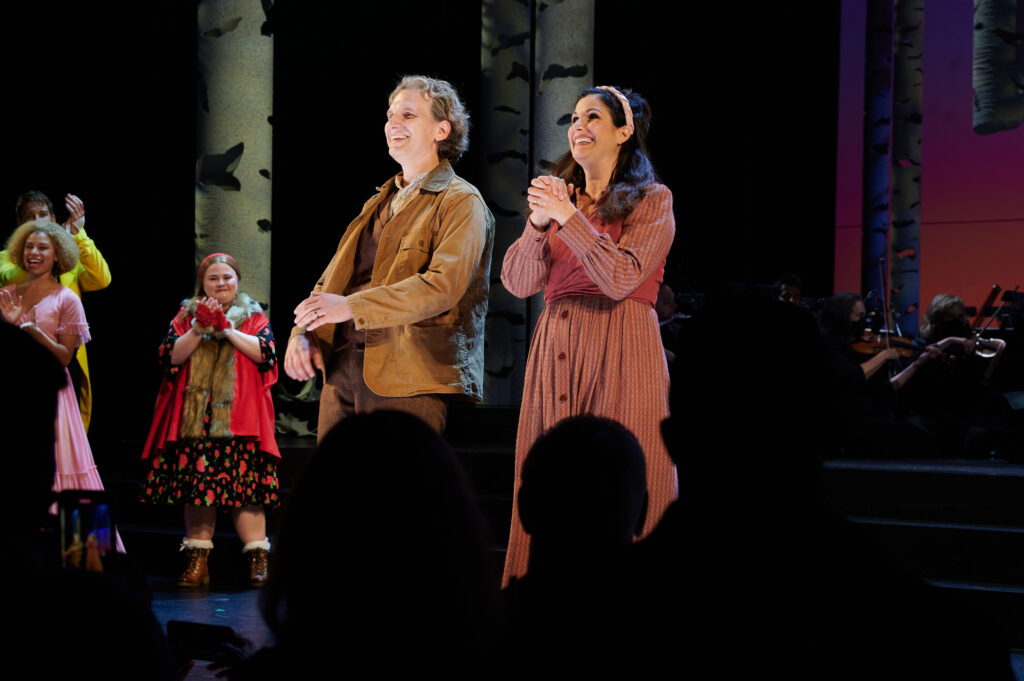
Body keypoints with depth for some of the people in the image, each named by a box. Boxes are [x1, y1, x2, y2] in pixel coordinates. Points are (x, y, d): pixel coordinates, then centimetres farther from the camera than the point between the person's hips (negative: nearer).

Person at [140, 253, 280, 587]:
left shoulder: (254, 317, 12)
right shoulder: (186, 315, 14)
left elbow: (264, 351, -5)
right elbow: (171, 356, 0)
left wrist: (227, 329, -11)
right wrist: (199, 329, -11)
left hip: (239, 420, -2)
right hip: (195, 419, 2)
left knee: (244, 485, -9)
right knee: (196, 486, -1)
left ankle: (257, 560, -7)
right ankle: (197, 561, 4)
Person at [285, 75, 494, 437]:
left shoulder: (462, 202, 0)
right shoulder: (378, 204, 25)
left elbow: (444, 286, -15)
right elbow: (331, 280, 21)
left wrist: (352, 306, -22)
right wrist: (302, 332, 1)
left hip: (406, 380, -7)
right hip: (340, 371, 7)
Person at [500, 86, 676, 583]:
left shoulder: (652, 201, 3)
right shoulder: (559, 195, 18)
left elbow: (622, 279, -12)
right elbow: (518, 282, 7)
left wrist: (568, 217, -14)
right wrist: (538, 224, -10)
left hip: (620, 355, -5)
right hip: (555, 351, 5)